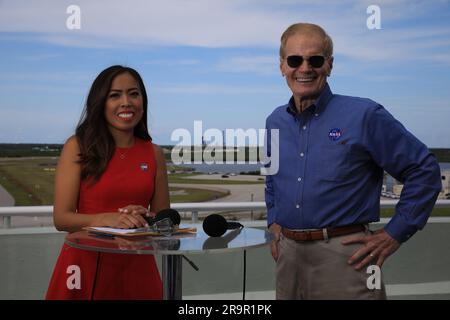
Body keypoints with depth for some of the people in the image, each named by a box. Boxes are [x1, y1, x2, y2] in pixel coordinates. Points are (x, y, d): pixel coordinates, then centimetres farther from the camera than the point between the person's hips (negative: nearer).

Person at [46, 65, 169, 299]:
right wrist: (108, 219, -24)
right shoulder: (78, 146, -5)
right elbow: (61, 218, -9)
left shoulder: (153, 153, 3)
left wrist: (143, 218, -12)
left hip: (137, 266, 3)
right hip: (86, 264, -2)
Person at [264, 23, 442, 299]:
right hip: (288, 254, 6)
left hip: (345, 258, -5)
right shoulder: (275, 122, 8)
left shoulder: (364, 115, -9)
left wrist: (394, 234, -7)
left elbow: (424, 170, -7)